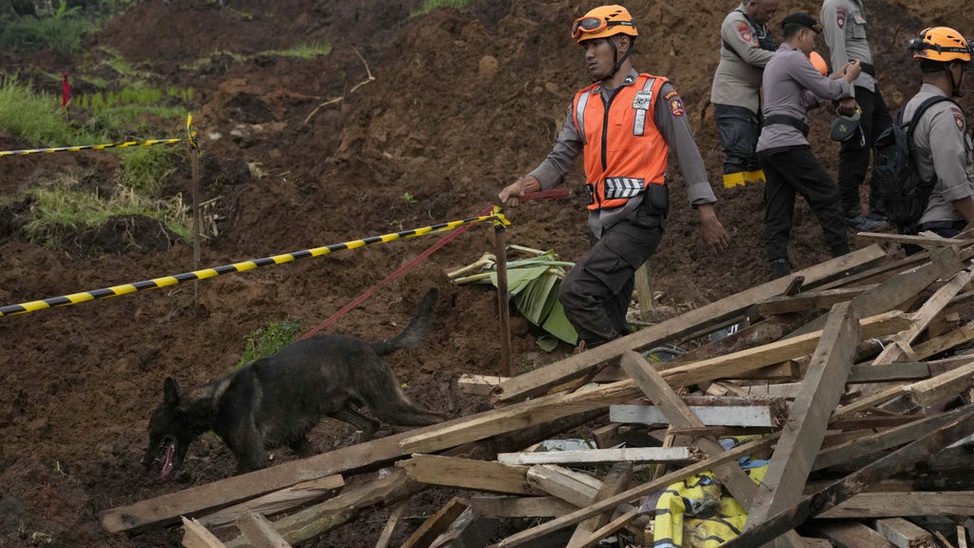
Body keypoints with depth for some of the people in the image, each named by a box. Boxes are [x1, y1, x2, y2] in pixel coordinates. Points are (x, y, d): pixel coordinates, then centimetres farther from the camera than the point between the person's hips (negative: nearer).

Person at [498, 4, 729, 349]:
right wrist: (524, 185, -8)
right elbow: (559, 160, 12)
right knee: (608, 320, 9)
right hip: (602, 223, 7)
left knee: (576, 292, -22)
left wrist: (706, 214, -6)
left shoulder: (656, 94, -1)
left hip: (638, 217, -7)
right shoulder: (582, 104, 15)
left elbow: (687, 153, -2)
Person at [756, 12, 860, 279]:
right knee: (827, 194, -3)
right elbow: (827, 91, -5)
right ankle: (844, 258, -2)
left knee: (777, 212, 3)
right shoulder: (793, 58, -7)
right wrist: (848, 79, 13)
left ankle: (779, 269, -6)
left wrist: (835, 80, 25)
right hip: (787, 142, -10)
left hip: (767, 145, 10)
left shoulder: (775, 61, 24)